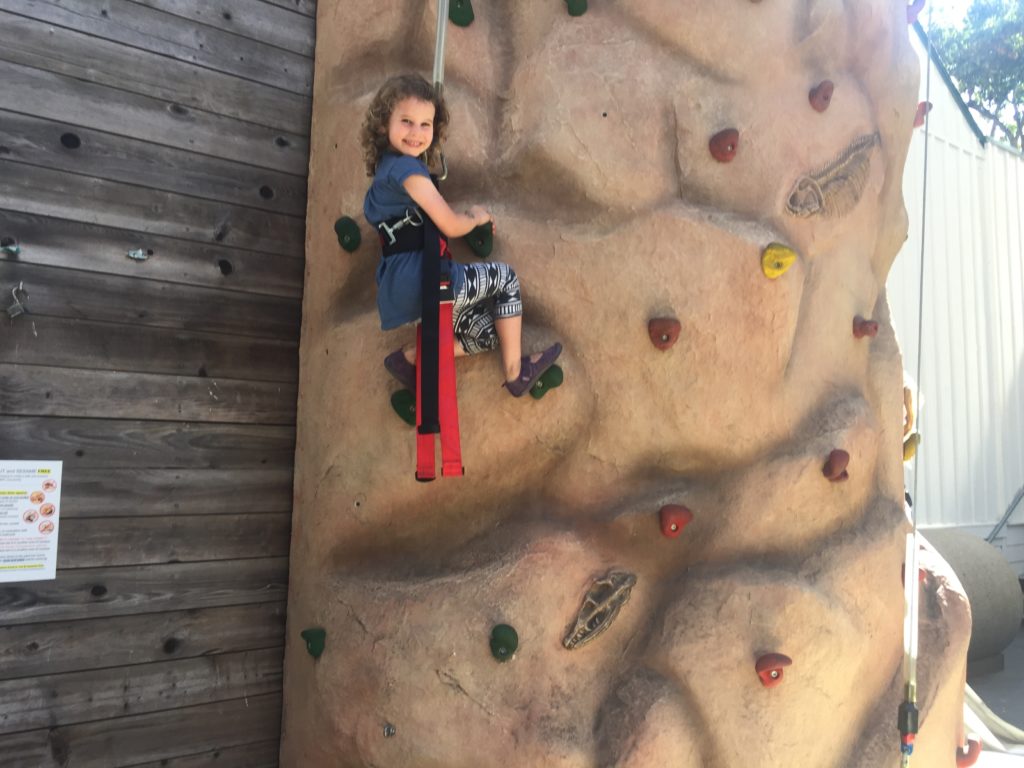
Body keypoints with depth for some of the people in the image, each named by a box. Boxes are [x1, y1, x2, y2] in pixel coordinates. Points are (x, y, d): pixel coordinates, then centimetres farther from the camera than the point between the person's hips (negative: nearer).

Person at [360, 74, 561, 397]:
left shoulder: (386, 167, 17)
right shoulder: (407, 169, -13)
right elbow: (451, 226, -15)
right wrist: (477, 217, 6)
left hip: (398, 290, 9)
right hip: (417, 277, -9)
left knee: (487, 332, 16)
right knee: (505, 278, 7)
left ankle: (411, 357, 9)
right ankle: (515, 373, 12)